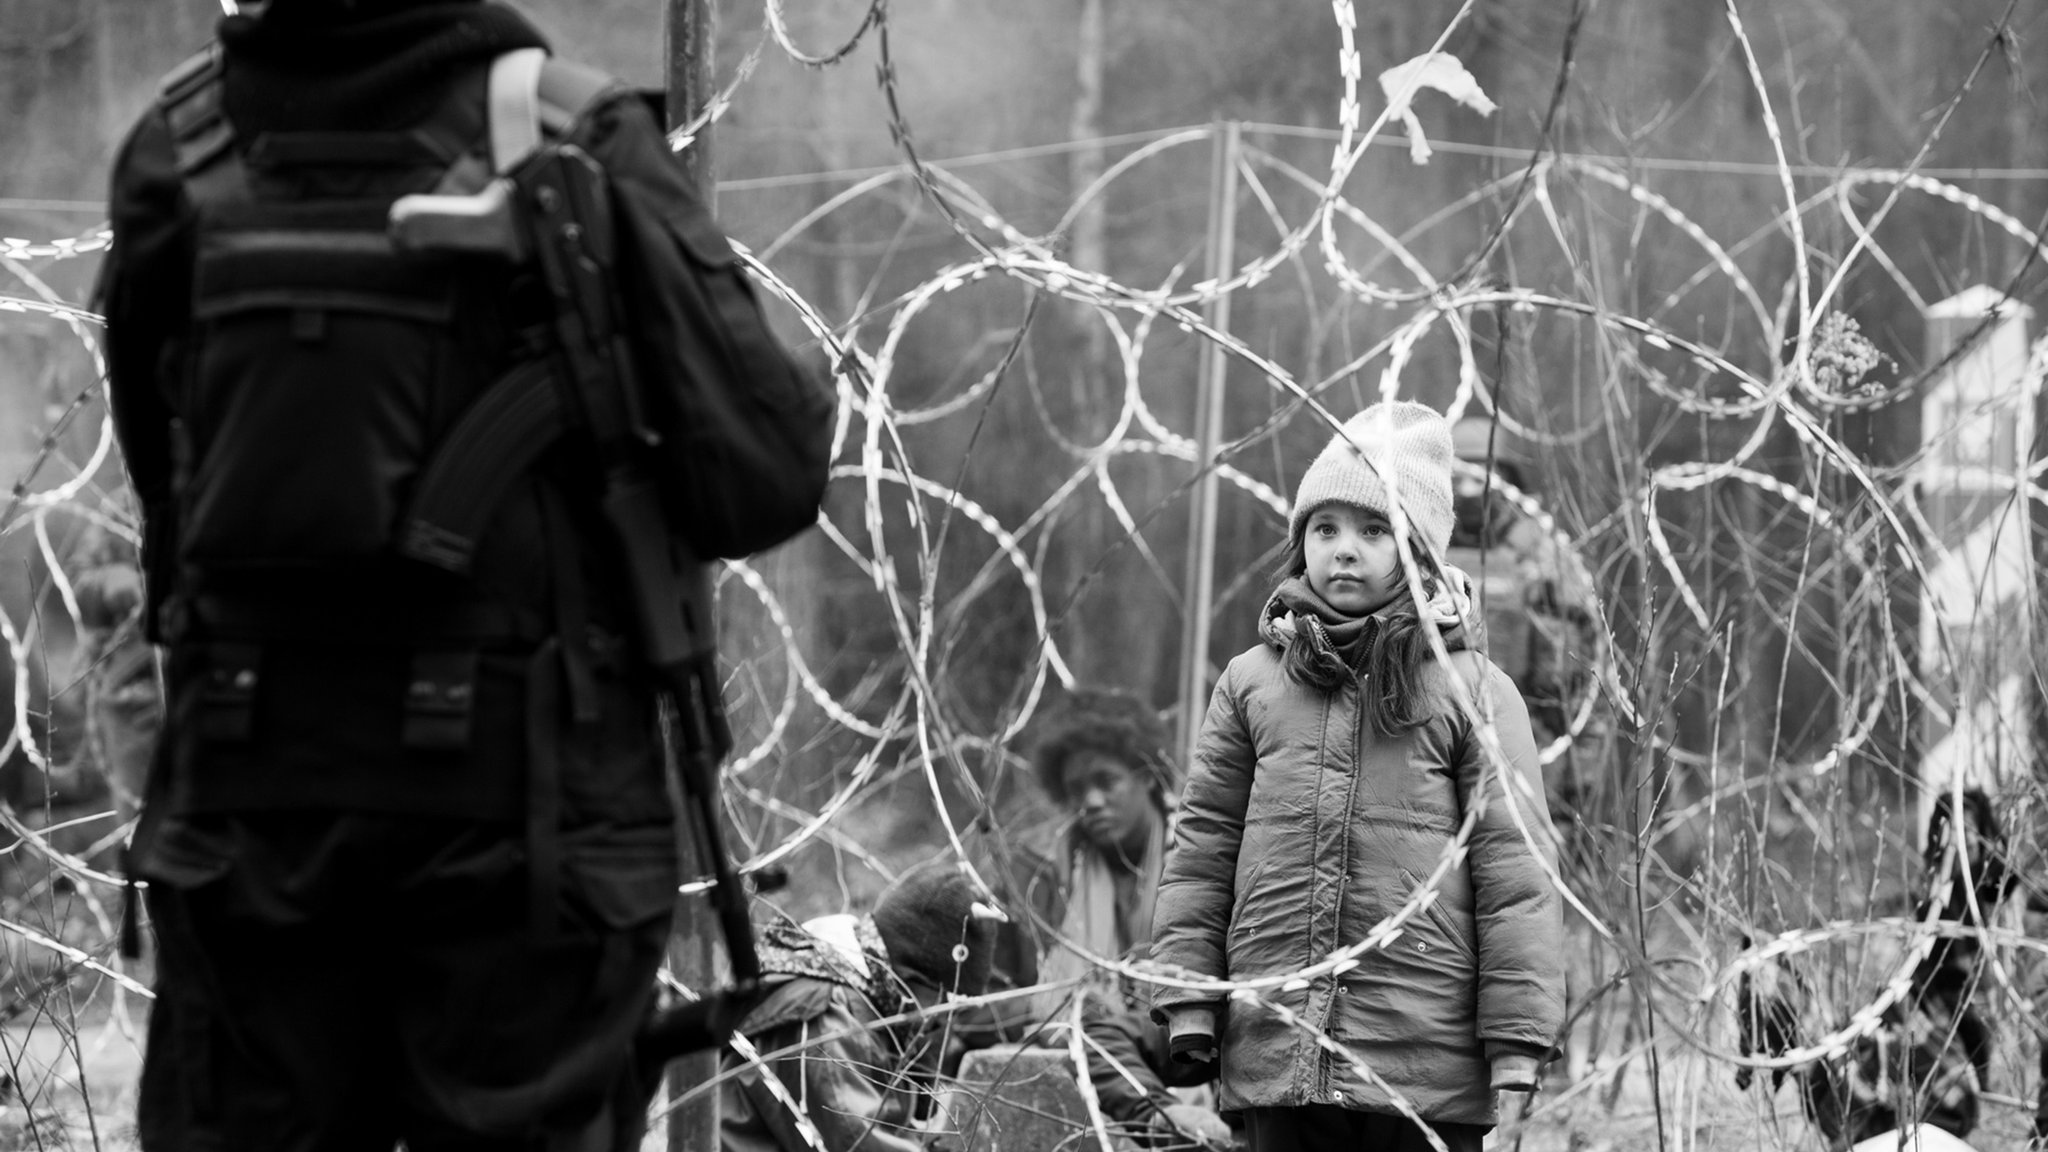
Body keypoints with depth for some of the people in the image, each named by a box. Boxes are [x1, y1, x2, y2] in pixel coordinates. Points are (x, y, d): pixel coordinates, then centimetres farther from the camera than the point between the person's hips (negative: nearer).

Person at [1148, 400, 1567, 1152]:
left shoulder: (1473, 693, 2)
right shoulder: (1251, 685, 11)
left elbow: (1514, 869, -1)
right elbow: (1202, 851, 12)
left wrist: (1517, 1043, -6)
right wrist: (1186, 1001, 4)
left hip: (1426, 1063, -3)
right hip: (1276, 1054, 3)